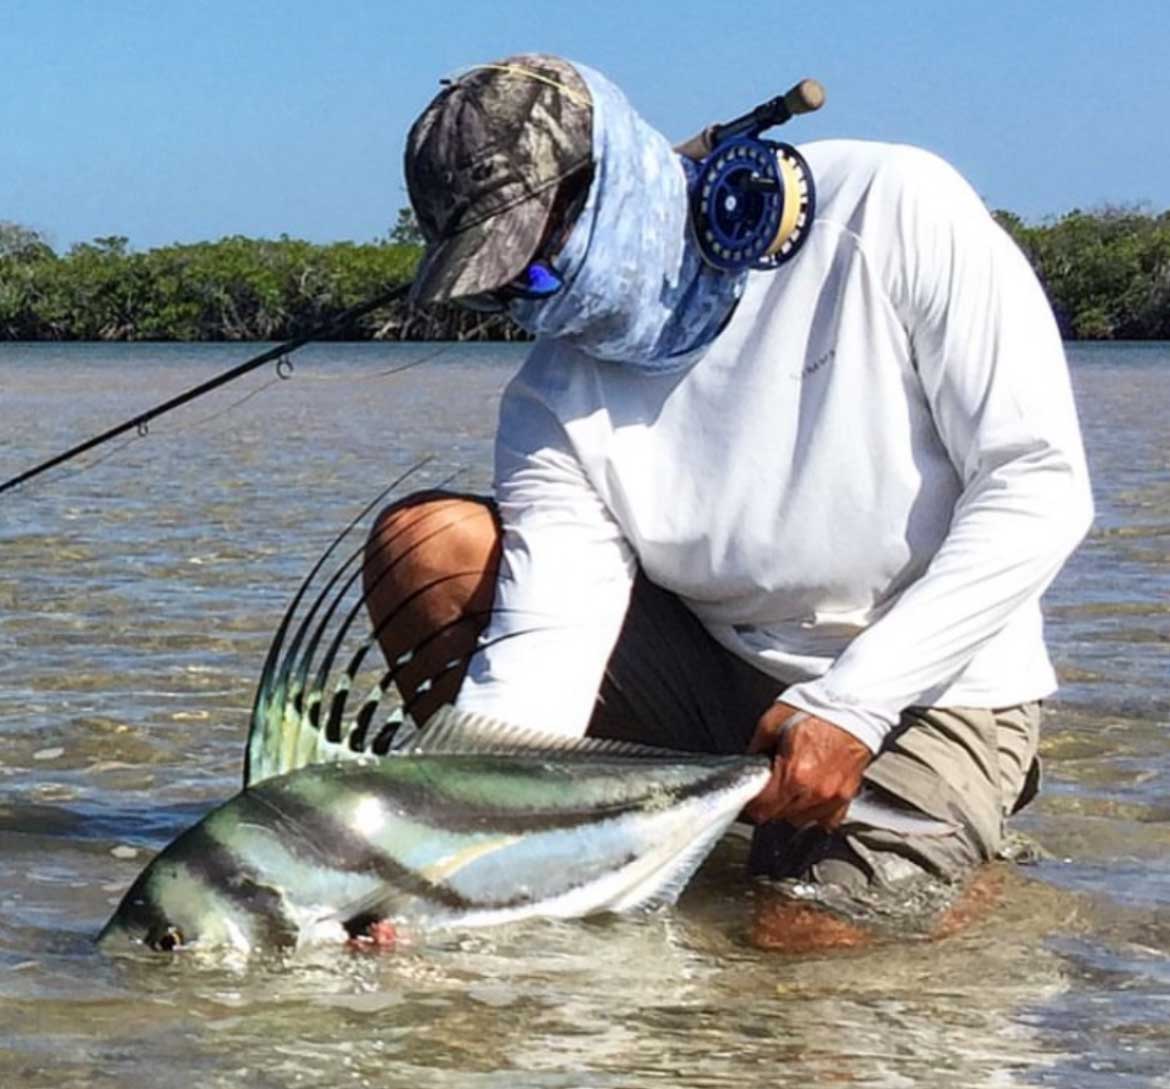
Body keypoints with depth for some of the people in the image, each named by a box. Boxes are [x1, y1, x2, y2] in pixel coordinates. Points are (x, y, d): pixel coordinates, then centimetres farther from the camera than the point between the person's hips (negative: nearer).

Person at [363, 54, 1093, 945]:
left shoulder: (891, 212, -19)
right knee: (428, 541, -10)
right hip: (708, 676, 4)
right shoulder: (556, 404, -10)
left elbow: (1040, 486, -19)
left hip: (929, 693, -3)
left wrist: (851, 706, -24)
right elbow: (541, 646, -19)